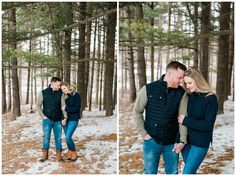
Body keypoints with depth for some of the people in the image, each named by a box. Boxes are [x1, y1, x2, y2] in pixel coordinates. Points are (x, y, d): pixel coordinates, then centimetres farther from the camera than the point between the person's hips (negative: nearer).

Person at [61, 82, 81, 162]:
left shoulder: (76, 95, -10)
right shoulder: (64, 97, 5)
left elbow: (77, 108, -15)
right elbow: (62, 109, 6)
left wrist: (66, 108, -17)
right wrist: (63, 118, -9)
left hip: (73, 119, -5)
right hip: (65, 119, 5)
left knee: (68, 137, -13)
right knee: (67, 137, 8)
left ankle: (74, 154, 5)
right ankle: (70, 154, 22)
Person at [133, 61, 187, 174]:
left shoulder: (181, 92, -4)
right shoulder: (148, 89, -9)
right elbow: (137, 112, -1)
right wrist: (144, 133, -4)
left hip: (171, 142, 2)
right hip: (152, 141, -1)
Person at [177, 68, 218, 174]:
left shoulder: (210, 98, -12)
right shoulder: (188, 96, 3)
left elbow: (208, 125, -16)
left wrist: (185, 121, -16)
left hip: (200, 143, -5)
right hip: (186, 140, 5)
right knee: (190, 171, 15)